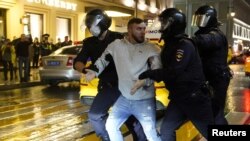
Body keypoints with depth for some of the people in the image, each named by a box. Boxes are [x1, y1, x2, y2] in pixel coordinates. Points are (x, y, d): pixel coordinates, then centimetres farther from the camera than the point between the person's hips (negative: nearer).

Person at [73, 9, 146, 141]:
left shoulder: (118, 38, -11)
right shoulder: (90, 43, 1)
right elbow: (77, 62, -5)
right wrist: (85, 69, -28)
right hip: (107, 87, 4)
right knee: (95, 115, -6)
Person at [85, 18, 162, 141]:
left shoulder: (151, 48, -8)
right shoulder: (116, 45, 3)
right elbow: (103, 59, 14)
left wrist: (144, 81, -35)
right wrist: (94, 71, -4)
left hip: (144, 100, -4)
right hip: (124, 98, 4)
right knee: (110, 126, 12)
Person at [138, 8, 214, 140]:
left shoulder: (185, 45, -20)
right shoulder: (169, 45, 11)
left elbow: (173, 72, -28)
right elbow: (165, 69, 21)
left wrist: (149, 74, -22)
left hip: (194, 97, -9)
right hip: (178, 97, 9)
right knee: (166, 130, 8)